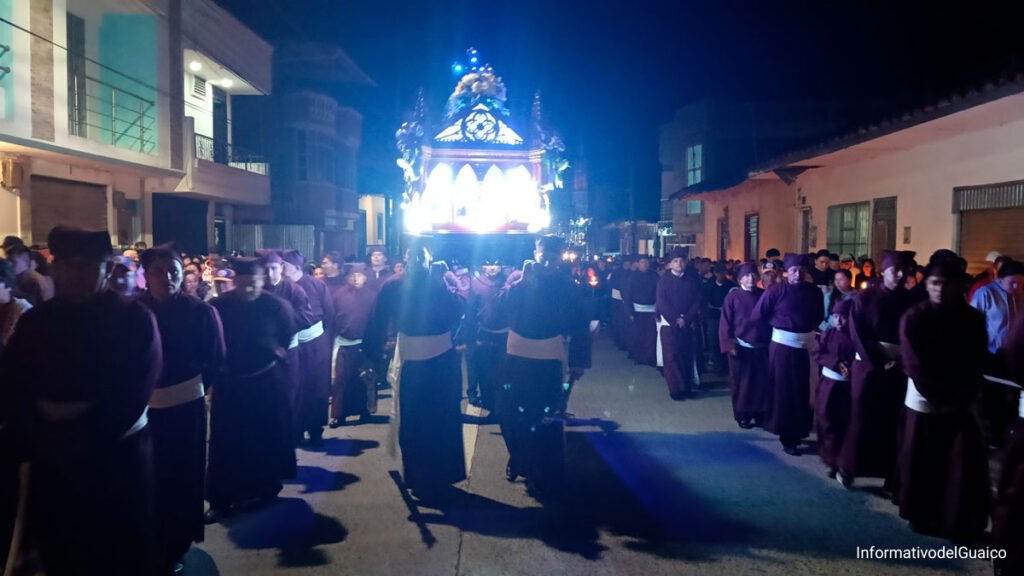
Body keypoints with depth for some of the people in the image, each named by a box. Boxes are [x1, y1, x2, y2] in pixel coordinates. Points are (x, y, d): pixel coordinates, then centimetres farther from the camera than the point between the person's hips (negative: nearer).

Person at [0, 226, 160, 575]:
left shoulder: (134, 318, -5)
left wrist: (85, 437, -17)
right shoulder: (34, 322, 6)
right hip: (51, 462, 3)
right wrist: (38, 438, -13)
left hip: (117, 458, -3)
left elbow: (133, 391, -11)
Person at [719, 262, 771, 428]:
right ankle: (742, 415, 16)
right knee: (741, 383, 5)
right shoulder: (733, 297, -3)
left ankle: (760, 414, 18)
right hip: (740, 347, -2)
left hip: (761, 347, 2)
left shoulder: (764, 295, 5)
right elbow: (725, 323, -3)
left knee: (762, 383, 5)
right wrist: (729, 345, -11)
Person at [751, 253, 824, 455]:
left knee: (801, 391, 10)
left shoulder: (814, 292, 4)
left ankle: (797, 431, 25)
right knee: (783, 390, 2)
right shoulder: (776, 291, -7)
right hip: (783, 343, -3)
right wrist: (777, 324, 5)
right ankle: (787, 436, 11)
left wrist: (808, 328, 4)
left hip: (806, 345, 4)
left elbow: (818, 316, 17)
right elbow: (756, 316, -4)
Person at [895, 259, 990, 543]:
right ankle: (922, 517, 24)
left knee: (963, 466, 0)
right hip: (923, 400, -2)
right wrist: (938, 395, -12)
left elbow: (977, 362, 3)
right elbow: (914, 364, -8)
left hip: (961, 403, 2)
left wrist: (962, 396, -9)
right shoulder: (914, 318, -6)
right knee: (922, 463, 6)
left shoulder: (972, 318, 4)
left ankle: (961, 523, 14)